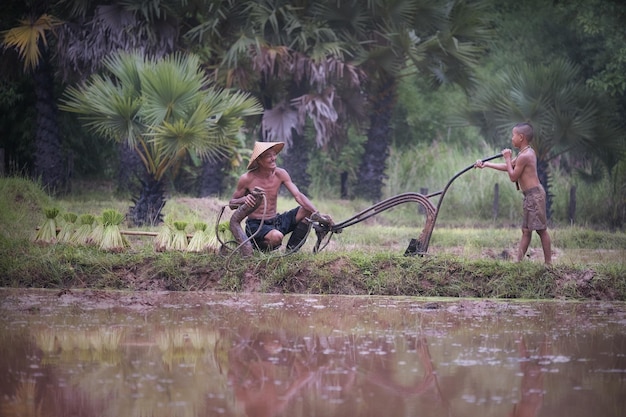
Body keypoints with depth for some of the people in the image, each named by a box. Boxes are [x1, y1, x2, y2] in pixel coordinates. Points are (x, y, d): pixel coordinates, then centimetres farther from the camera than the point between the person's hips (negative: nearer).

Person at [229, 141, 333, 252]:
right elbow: (231, 204, -1)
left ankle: (291, 249, 1)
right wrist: (244, 200, -26)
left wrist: (317, 214, -23)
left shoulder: (280, 174, -2)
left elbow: (298, 196, -9)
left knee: (308, 211, -10)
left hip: (276, 221, 5)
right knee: (276, 237, -37)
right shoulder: (247, 179, -12)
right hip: (256, 225, -5)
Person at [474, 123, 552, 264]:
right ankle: (519, 260, 12)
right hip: (531, 196, 11)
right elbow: (507, 167, 25)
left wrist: (508, 159, -4)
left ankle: (548, 262, -8)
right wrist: (486, 165, 25)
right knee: (526, 230, 10)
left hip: (534, 195, -11)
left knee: (541, 229, -8)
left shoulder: (524, 156, -16)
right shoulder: (527, 153, 16)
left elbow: (513, 176, -12)